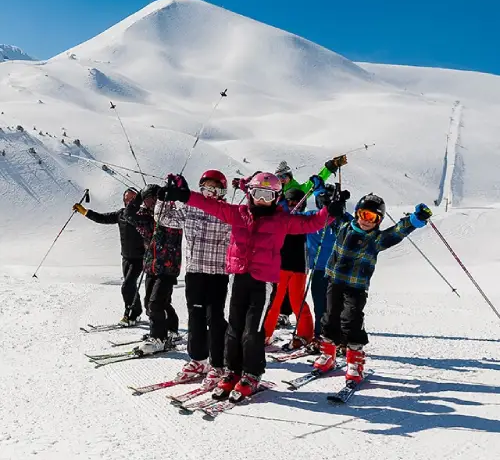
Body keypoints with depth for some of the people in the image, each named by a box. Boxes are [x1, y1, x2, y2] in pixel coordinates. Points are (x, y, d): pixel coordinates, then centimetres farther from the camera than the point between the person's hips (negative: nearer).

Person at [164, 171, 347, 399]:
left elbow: (310, 223, 3)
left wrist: (329, 211, -10)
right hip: (240, 277, 3)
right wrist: (186, 195, -2)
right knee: (234, 327, 10)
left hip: (263, 281, -3)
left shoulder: (282, 220, 2)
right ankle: (232, 371, 24)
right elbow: (212, 205, 5)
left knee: (252, 330, -3)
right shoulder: (238, 213, 7)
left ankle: (251, 375, 15)